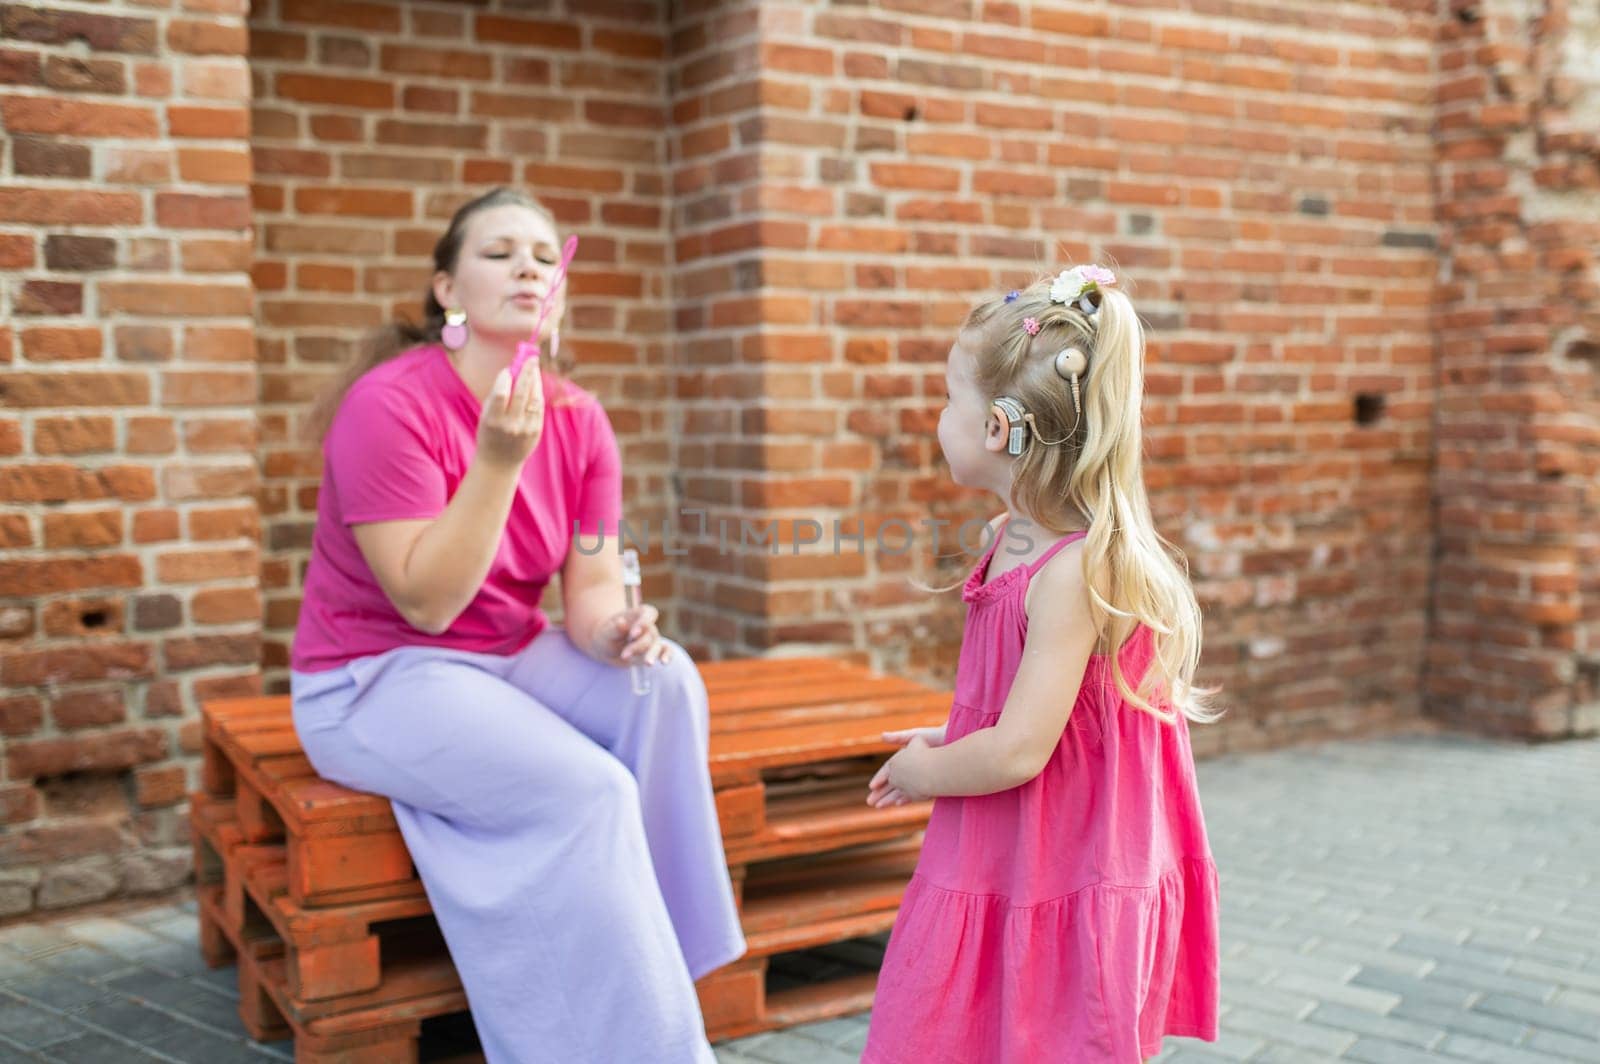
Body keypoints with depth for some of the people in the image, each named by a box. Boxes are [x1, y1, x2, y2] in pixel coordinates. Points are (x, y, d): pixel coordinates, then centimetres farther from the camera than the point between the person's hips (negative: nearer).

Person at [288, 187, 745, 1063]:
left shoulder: (579, 420, -2)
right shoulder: (389, 404, -20)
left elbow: (591, 587, -4)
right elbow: (427, 603, -22)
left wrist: (614, 632, -27)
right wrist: (499, 459, -30)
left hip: (510, 660, 6)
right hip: (375, 681, -6)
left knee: (665, 683, -20)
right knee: (587, 791, -26)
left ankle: (664, 953, -9)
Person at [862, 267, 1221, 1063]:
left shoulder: (1075, 571, -25)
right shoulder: (1012, 540, 2)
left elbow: (1018, 752, -24)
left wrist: (922, 774, -9)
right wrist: (949, 742, 7)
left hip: (1062, 890, -8)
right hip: (988, 871, 9)